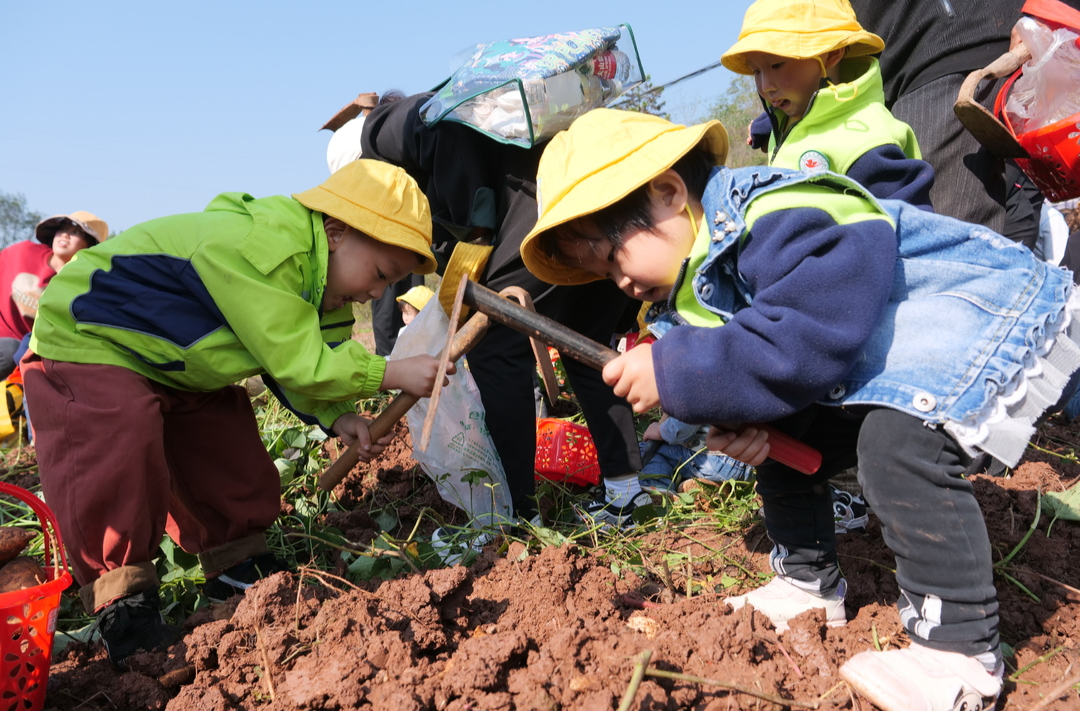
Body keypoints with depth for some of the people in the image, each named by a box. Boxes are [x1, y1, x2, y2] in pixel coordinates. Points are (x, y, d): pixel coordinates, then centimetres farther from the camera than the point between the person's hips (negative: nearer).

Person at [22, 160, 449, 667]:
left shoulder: (314, 271, -2)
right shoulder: (260, 250, -37)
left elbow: (298, 361, 2)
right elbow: (296, 363, -36)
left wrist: (337, 417, -15)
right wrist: (393, 374, -30)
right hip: (85, 343, -9)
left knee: (226, 445, 6)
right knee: (115, 462, -24)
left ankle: (234, 564, 21)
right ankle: (121, 597, -6)